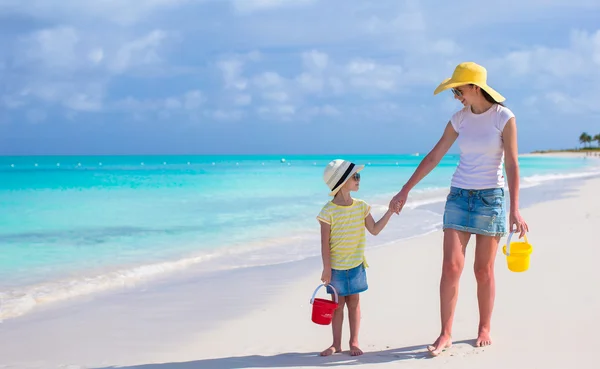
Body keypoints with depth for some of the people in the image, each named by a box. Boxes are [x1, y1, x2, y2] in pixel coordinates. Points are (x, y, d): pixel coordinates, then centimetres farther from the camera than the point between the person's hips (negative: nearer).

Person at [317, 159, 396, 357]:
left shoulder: (361, 207, -1)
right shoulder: (328, 211, -16)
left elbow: (374, 230, 4)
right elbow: (325, 243, -14)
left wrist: (390, 211, -2)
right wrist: (326, 269, -13)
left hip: (356, 265, 3)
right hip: (336, 266, -3)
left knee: (354, 302, 8)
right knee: (338, 304, 6)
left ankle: (354, 342, 17)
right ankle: (336, 343, 17)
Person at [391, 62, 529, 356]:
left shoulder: (504, 118, -7)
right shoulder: (460, 119, 4)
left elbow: (511, 165, -10)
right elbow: (433, 157, 8)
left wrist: (514, 210, -16)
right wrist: (405, 190, 7)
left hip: (491, 198, -3)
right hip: (459, 196, 3)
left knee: (484, 269, 4)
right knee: (451, 266, -6)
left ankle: (484, 329, 20)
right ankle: (445, 334, -2)